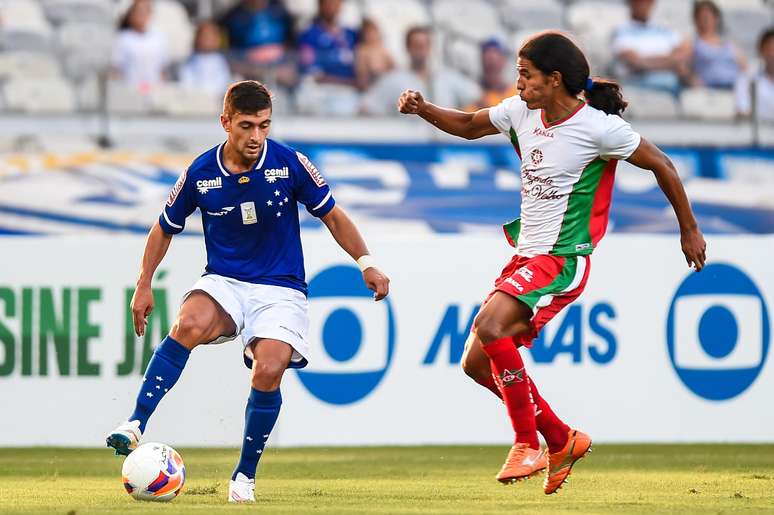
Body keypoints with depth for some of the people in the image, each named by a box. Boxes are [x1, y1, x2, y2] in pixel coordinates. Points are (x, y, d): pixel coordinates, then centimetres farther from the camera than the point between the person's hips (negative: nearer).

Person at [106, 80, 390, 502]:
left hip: (280, 289, -1)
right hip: (223, 282, 1)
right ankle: (135, 427, -36)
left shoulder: (290, 164, -8)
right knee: (189, 325, -33)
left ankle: (245, 475, -3)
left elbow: (332, 216, 5)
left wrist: (366, 263, -4)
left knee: (268, 371, -24)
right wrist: (144, 286, 5)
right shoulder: (200, 174, -5)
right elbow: (164, 230, 11)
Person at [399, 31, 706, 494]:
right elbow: (469, 126, 22)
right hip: (526, 256, 8)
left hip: (563, 260, -8)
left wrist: (689, 230, 6)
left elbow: (662, 166, -3)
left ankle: (529, 444, -15)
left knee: (490, 326, -28)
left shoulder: (598, 127, -15)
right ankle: (562, 441, 21)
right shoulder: (521, 112, 4)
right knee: (477, 364, 5)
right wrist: (423, 109, 2)